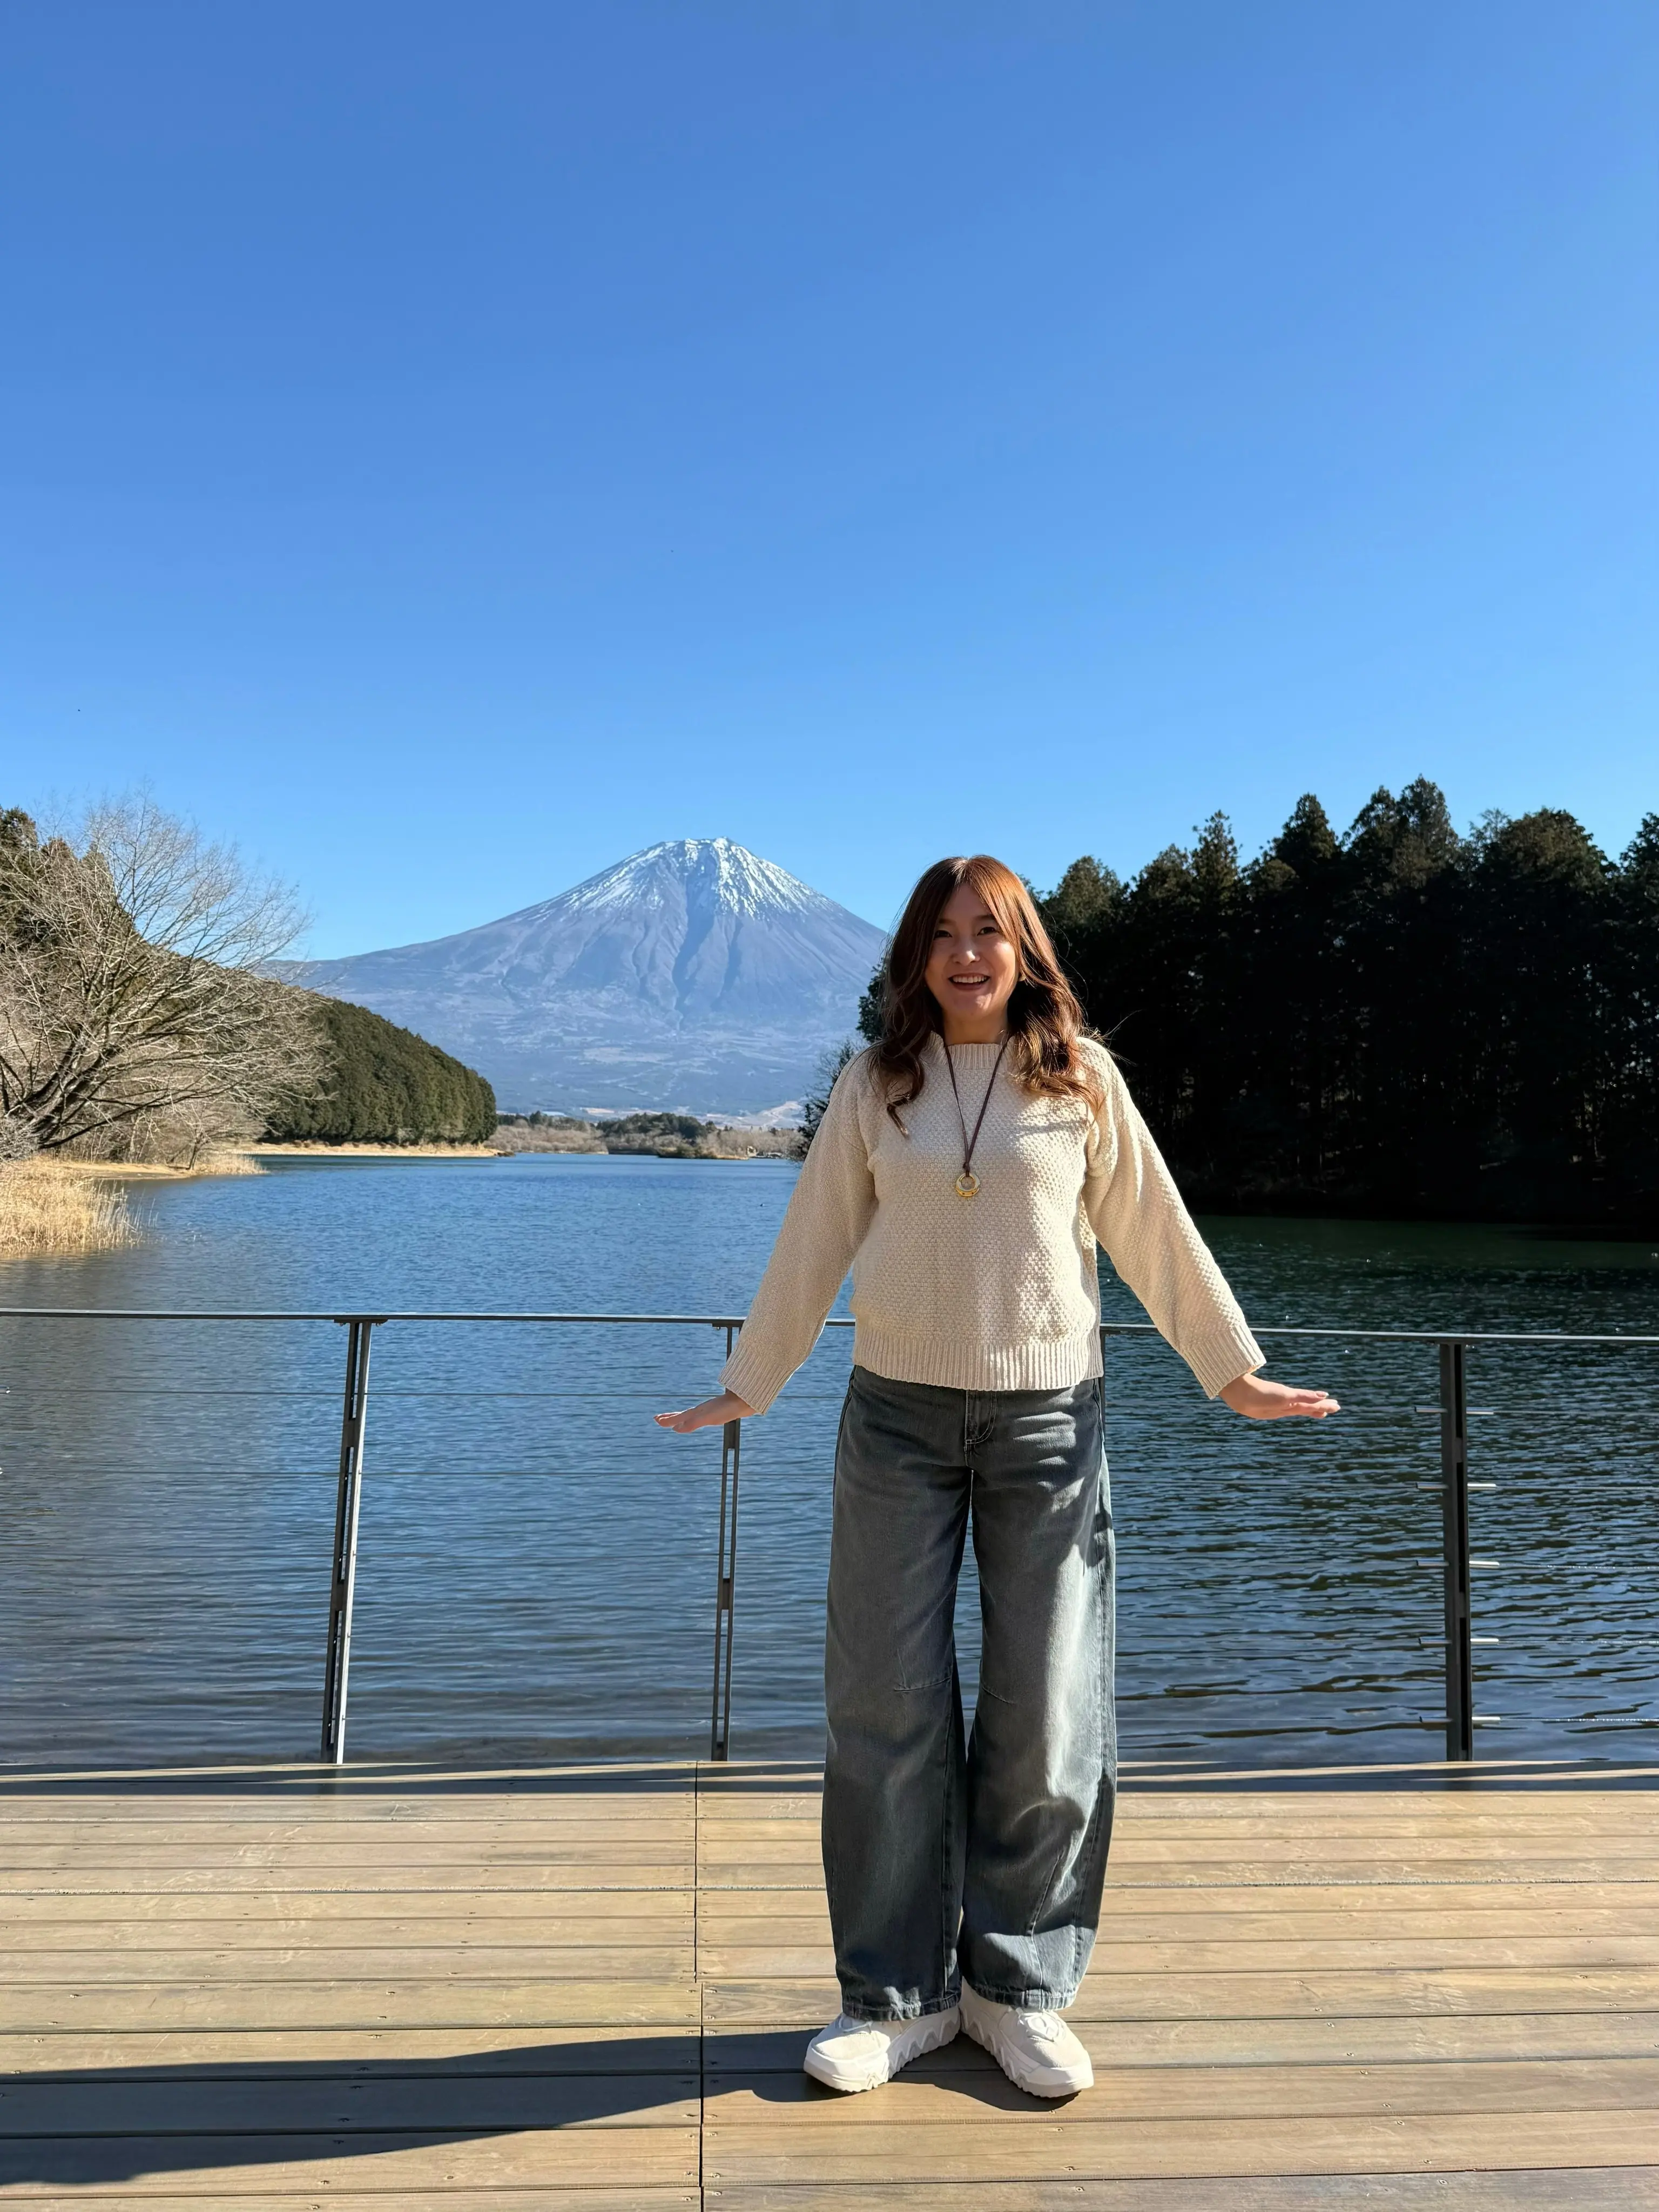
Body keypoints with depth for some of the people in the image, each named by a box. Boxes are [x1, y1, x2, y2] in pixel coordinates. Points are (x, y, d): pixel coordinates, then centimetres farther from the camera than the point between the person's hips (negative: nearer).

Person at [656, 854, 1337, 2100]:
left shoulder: (1082, 1078, 2)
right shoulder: (877, 1086, 4)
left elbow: (1153, 1234, 8)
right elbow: (812, 1244, 9)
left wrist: (1235, 1373, 11)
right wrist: (745, 1388, 13)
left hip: (1047, 1414, 0)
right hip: (898, 1415, 1)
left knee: (1048, 1717, 5)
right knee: (885, 1711, 5)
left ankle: (1018, 1989, 25)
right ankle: (899, 1996, 22)